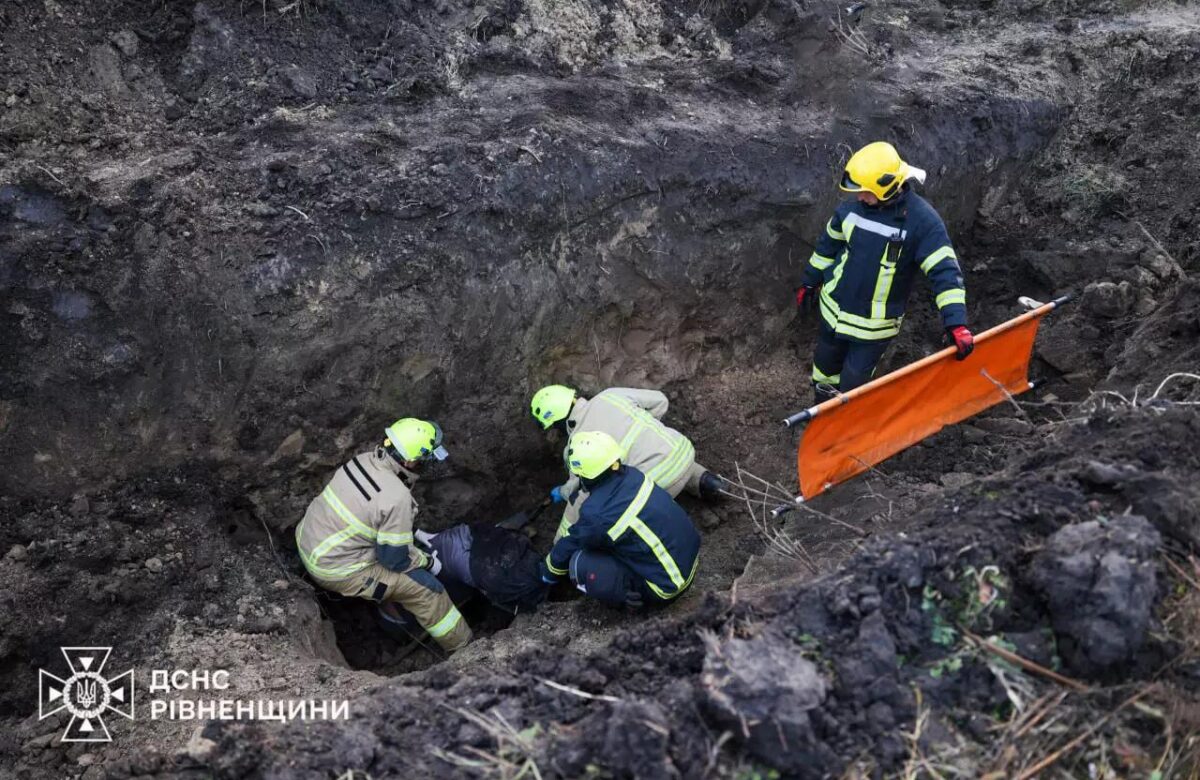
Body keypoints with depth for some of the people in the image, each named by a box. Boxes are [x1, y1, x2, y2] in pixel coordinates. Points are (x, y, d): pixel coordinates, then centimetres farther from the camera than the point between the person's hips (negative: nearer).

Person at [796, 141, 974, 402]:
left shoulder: (922, 220, -23)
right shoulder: (852, 206, -8)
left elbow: (944, 270, -25)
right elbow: (828, 245, 9)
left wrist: (956, 323, -33)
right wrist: (810, 282, 18)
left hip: (875, 324, -5)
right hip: (834, 308, 5)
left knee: (853, 383, 2)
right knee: (825, 365, 22)